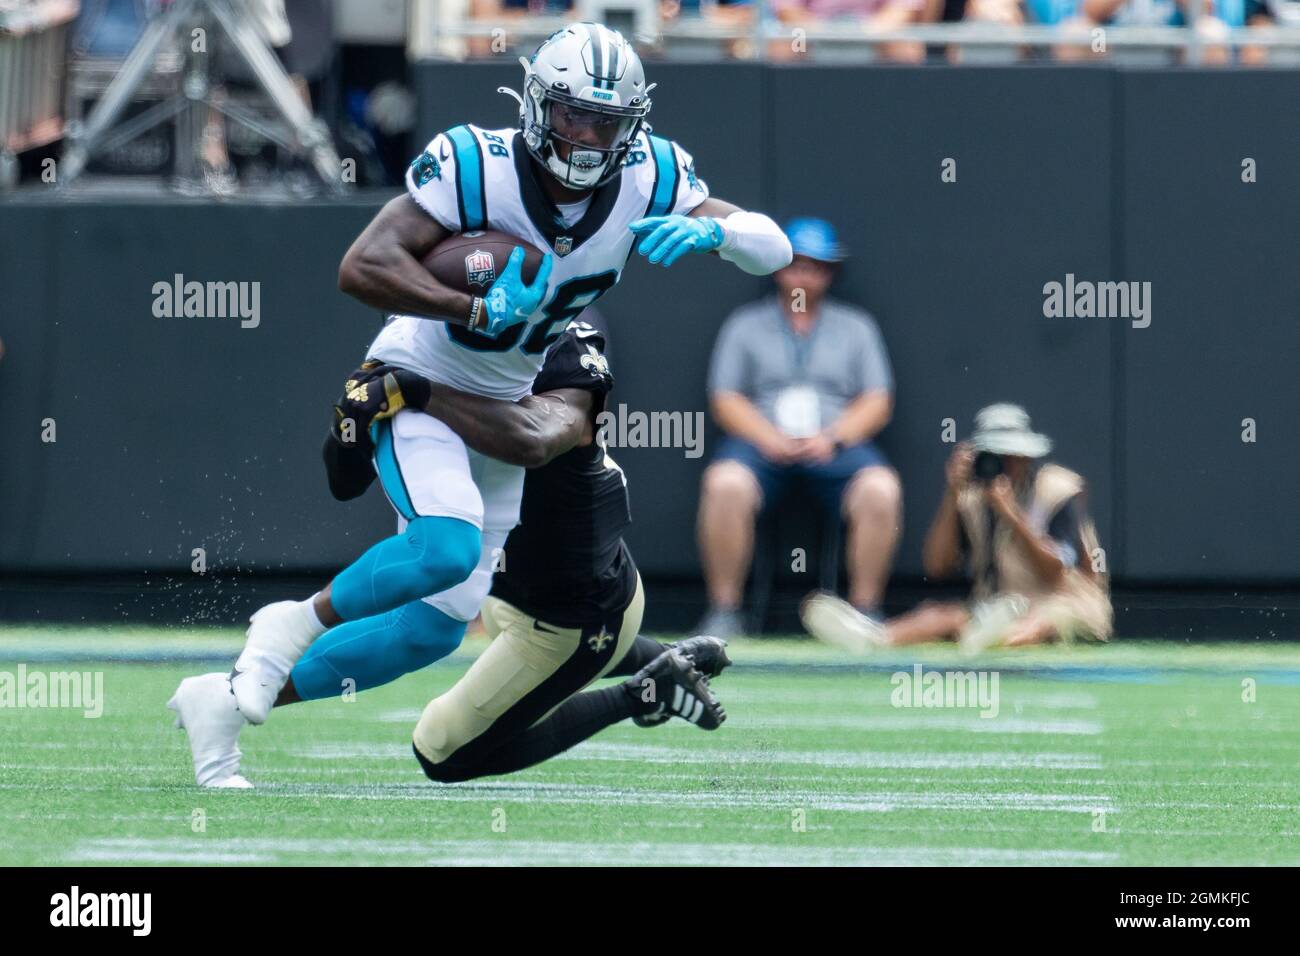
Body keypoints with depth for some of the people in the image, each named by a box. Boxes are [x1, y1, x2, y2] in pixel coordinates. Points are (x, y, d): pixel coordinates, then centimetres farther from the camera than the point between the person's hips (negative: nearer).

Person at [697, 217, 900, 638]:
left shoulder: (856, 327, 17)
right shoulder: (745, 326, 15)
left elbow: (877, 403, 9)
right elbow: (725, 401, 6)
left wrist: (832, 439, -10)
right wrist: (770, 439, -12)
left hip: (838, 443, 1)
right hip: (762, 443, -1)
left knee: (881, 489, -31)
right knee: (725, 484, -34)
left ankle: (865, 613, -22)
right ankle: (723, 613, -27)